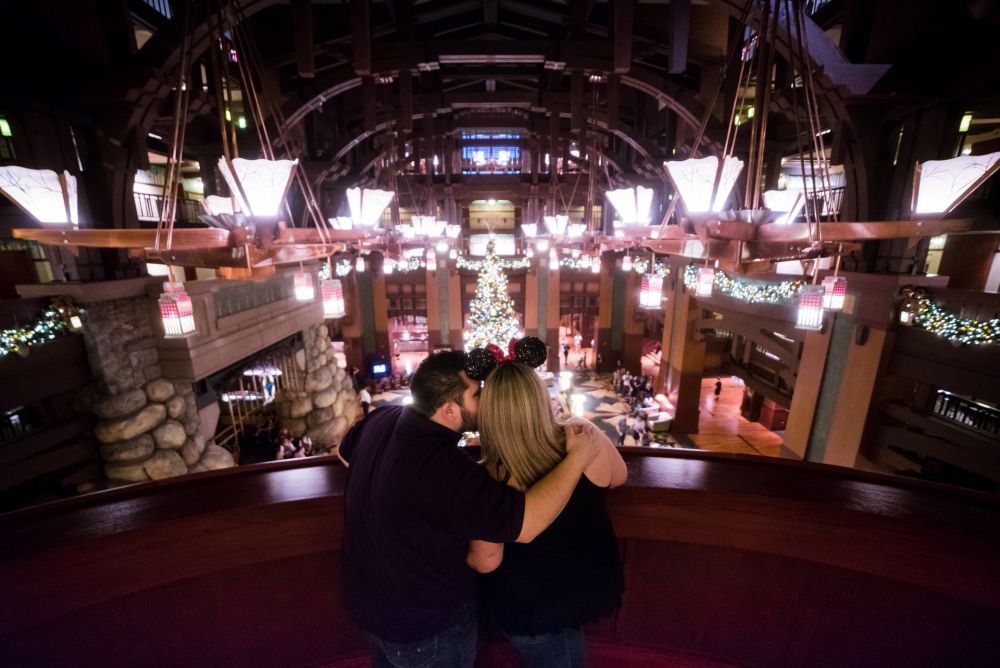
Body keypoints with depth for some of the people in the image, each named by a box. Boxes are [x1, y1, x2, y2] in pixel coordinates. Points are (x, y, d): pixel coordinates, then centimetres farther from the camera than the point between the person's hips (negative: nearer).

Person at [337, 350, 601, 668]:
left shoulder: (380, 419, -14)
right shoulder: (444, 468, -41)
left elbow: (345, 451, 7)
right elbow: (526, 523, -39)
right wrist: (577, 457, -30)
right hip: (426, 623, -6)